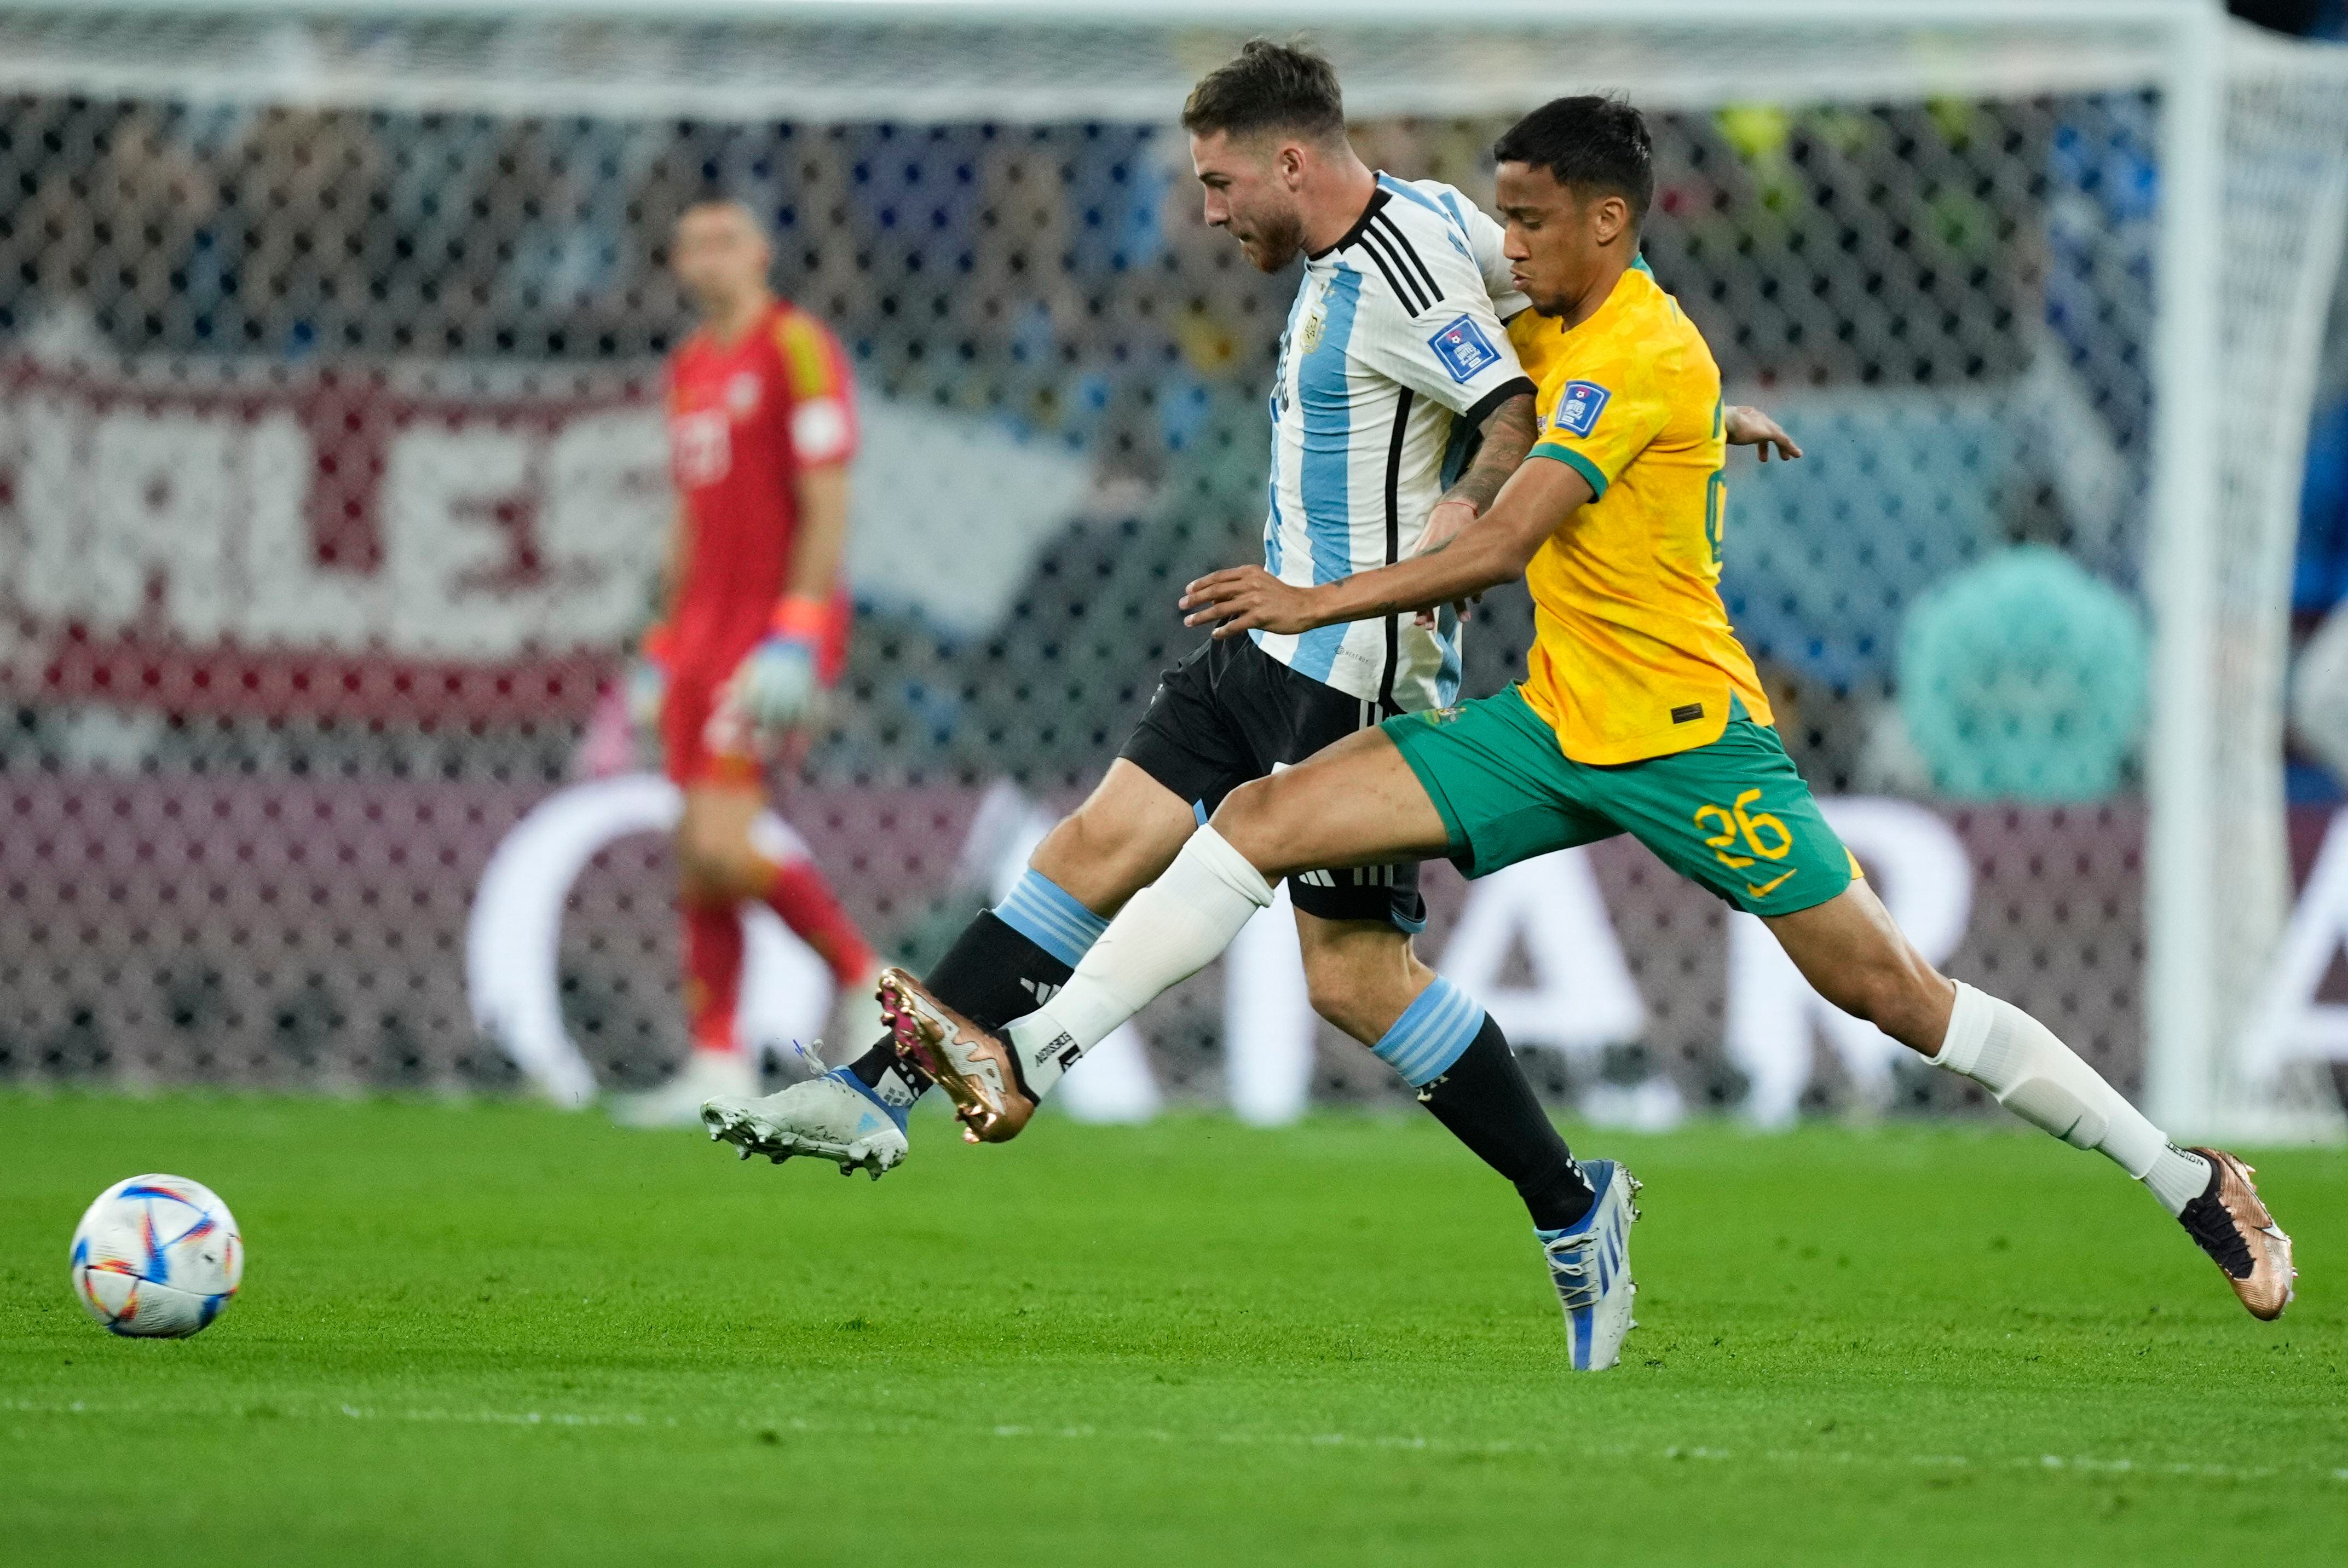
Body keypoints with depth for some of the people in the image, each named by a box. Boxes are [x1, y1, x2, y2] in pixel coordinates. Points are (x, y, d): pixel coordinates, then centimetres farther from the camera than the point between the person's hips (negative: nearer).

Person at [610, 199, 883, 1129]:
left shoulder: (796, 347, -8)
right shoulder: (691, 367, 18)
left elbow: (827, 505, -14)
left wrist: (793, 643, -20)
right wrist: (662, 654, 20)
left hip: (777, 628, -8)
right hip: (706, 632, 8)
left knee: (723, 843, -17)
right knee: (697, 857, 3)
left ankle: (861, 976, 1)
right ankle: (717, 1067, 5)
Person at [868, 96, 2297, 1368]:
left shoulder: (1642, 353, -17)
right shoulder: (1561, 336, 10)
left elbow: (1505, 544, -24)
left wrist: (1319, 605, -24)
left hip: (1686, 735, -8)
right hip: (1555, 729, 8)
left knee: (1895, 994, -5)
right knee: (1262, 817, -6)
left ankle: (2191, 1184, 7)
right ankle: (1030, 1065, -9)